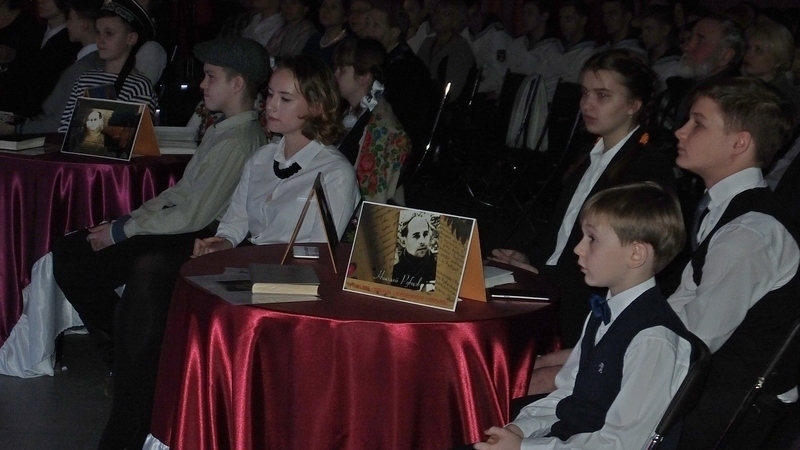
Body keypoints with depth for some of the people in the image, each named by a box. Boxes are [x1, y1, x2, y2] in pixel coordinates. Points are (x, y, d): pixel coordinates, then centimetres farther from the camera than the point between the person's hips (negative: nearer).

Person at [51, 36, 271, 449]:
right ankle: (122, 358, 13)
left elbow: (194, 216, -20)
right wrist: (129, 220, 6)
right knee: (68, 253, 3)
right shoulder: (222, 130, 13)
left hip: (196, 243, -10)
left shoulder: (239, 142, -18)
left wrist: (122, 231, -12)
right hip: (178, 230, 10)